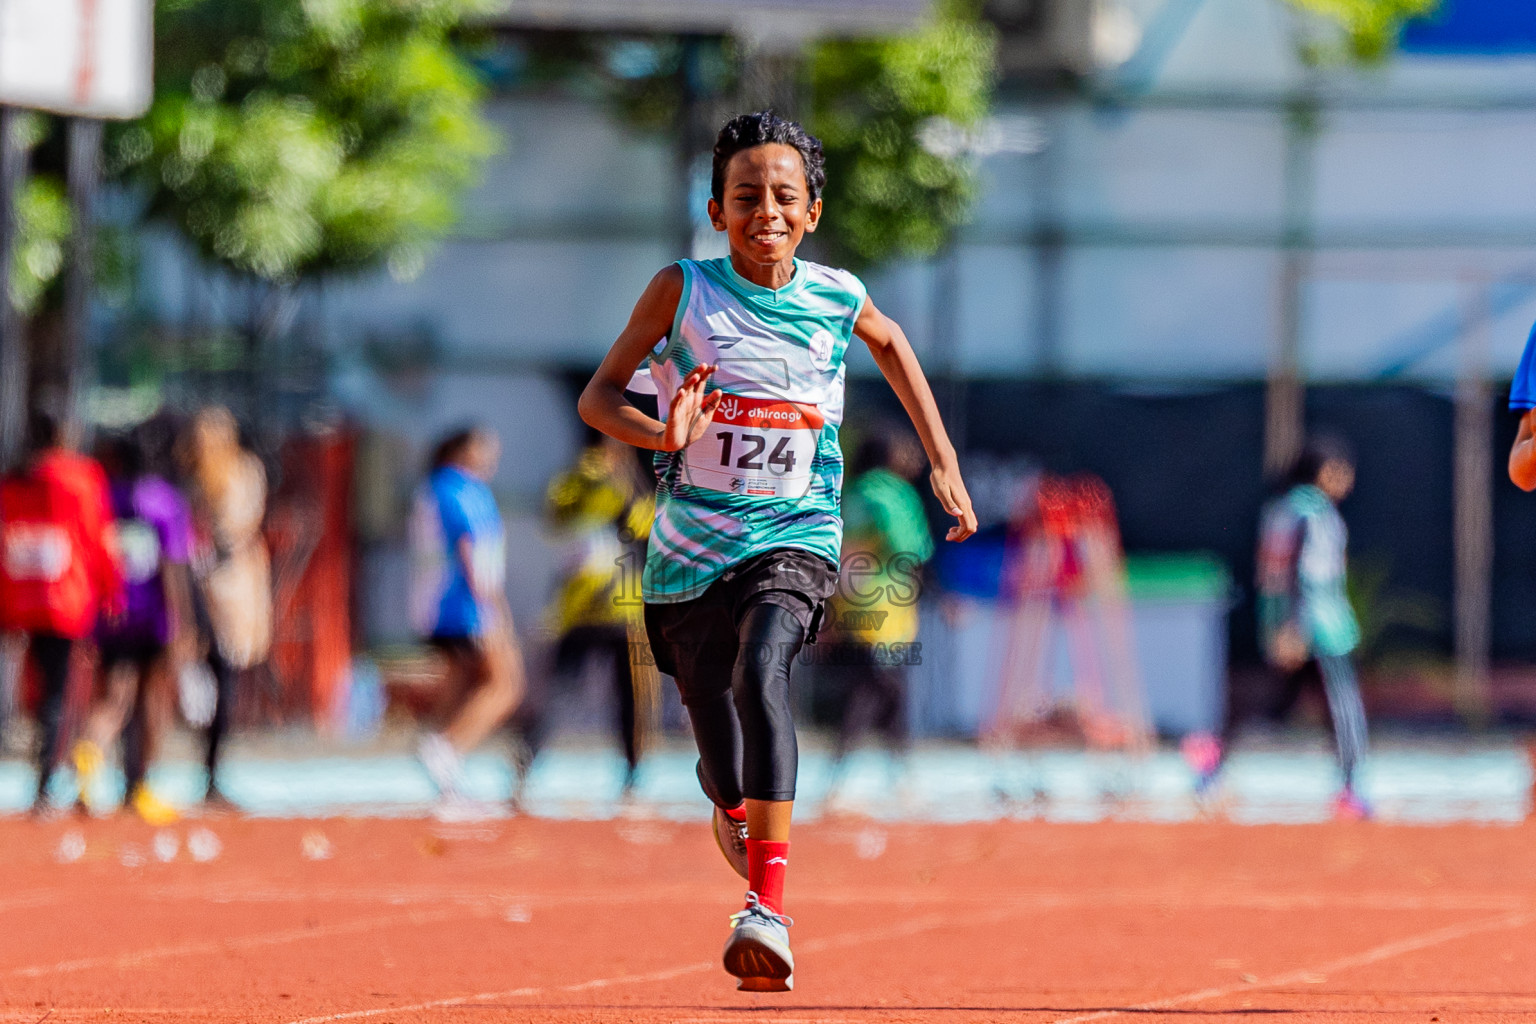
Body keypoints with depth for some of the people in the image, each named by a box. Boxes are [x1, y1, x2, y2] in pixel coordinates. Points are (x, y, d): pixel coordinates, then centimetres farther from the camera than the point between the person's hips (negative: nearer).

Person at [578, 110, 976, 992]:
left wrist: (944, 460, 23)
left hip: (794, 539, -1)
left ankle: (769, 908, -40)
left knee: (761, 670, -33)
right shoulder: (682, 291, -4)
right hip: (691, 552, 1)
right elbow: (599, 395, -1)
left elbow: (891, 343, 24)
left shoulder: (836, 298, 1)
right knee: (726, 778, 5)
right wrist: (662, 433, -22)